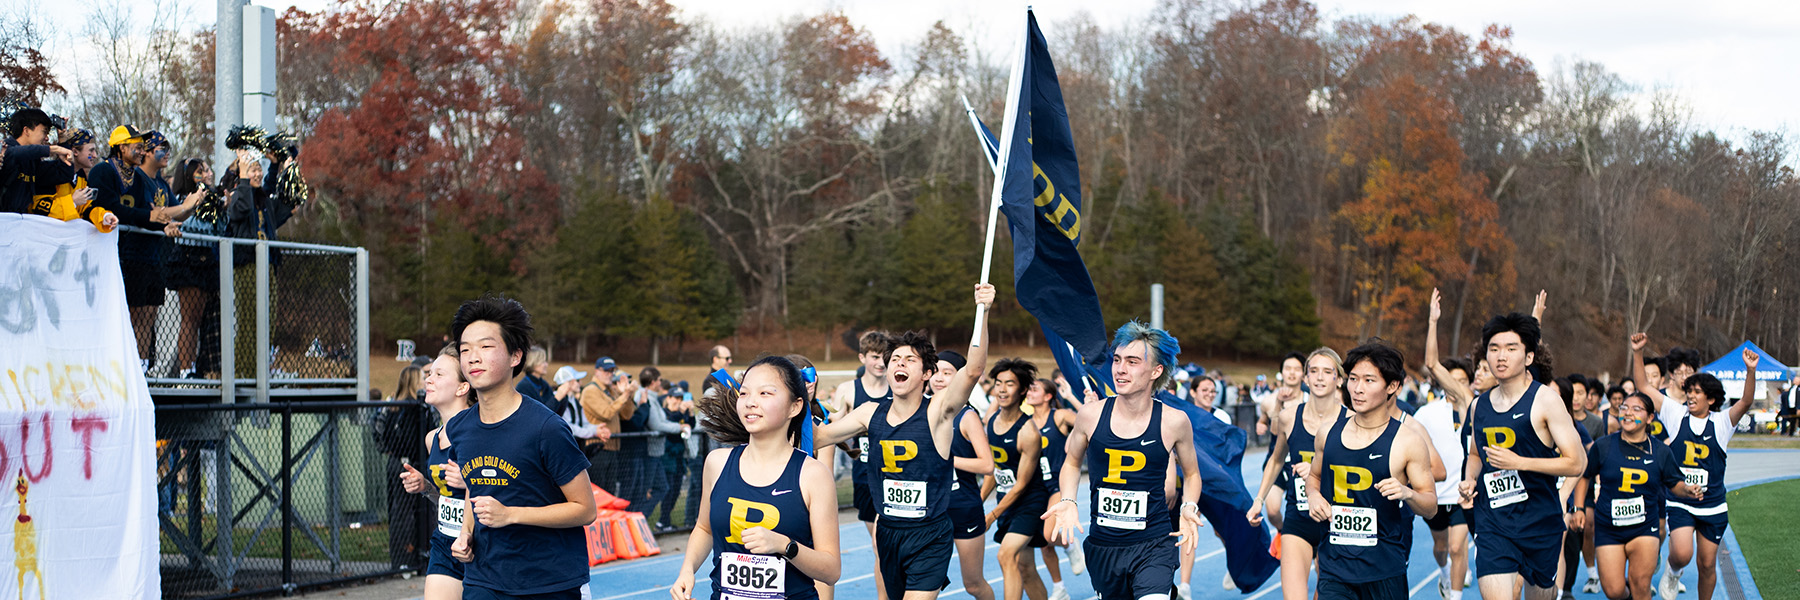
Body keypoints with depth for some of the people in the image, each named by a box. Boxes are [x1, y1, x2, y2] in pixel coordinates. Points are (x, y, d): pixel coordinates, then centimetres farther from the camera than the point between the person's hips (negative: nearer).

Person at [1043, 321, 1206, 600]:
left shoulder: (1174, 421, -6)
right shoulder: (1091, 415, -4)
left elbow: (1191, 473, 11)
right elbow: (1072, 463, 15)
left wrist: (1189, 508, -6)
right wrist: (1068, 501, -2)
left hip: (1153, 545, -3)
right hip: (1102, 545, 3)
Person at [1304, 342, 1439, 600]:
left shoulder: (1409, 442, -5)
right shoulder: (1328, 435, 5)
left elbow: (1431, 507, -1)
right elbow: (1314, 476, 23)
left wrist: (1407, 493, -21)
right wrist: (1313, 496, 1)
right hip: (1334, 567, 2)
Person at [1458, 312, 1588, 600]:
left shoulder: (1545, 401, -7)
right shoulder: (1479, 406, 8)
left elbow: (1577, 463, -11)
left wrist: (1519, 462, -18)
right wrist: (1470, 480, 5)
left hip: (1540, 521, -2)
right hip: (1491, 523, 2)